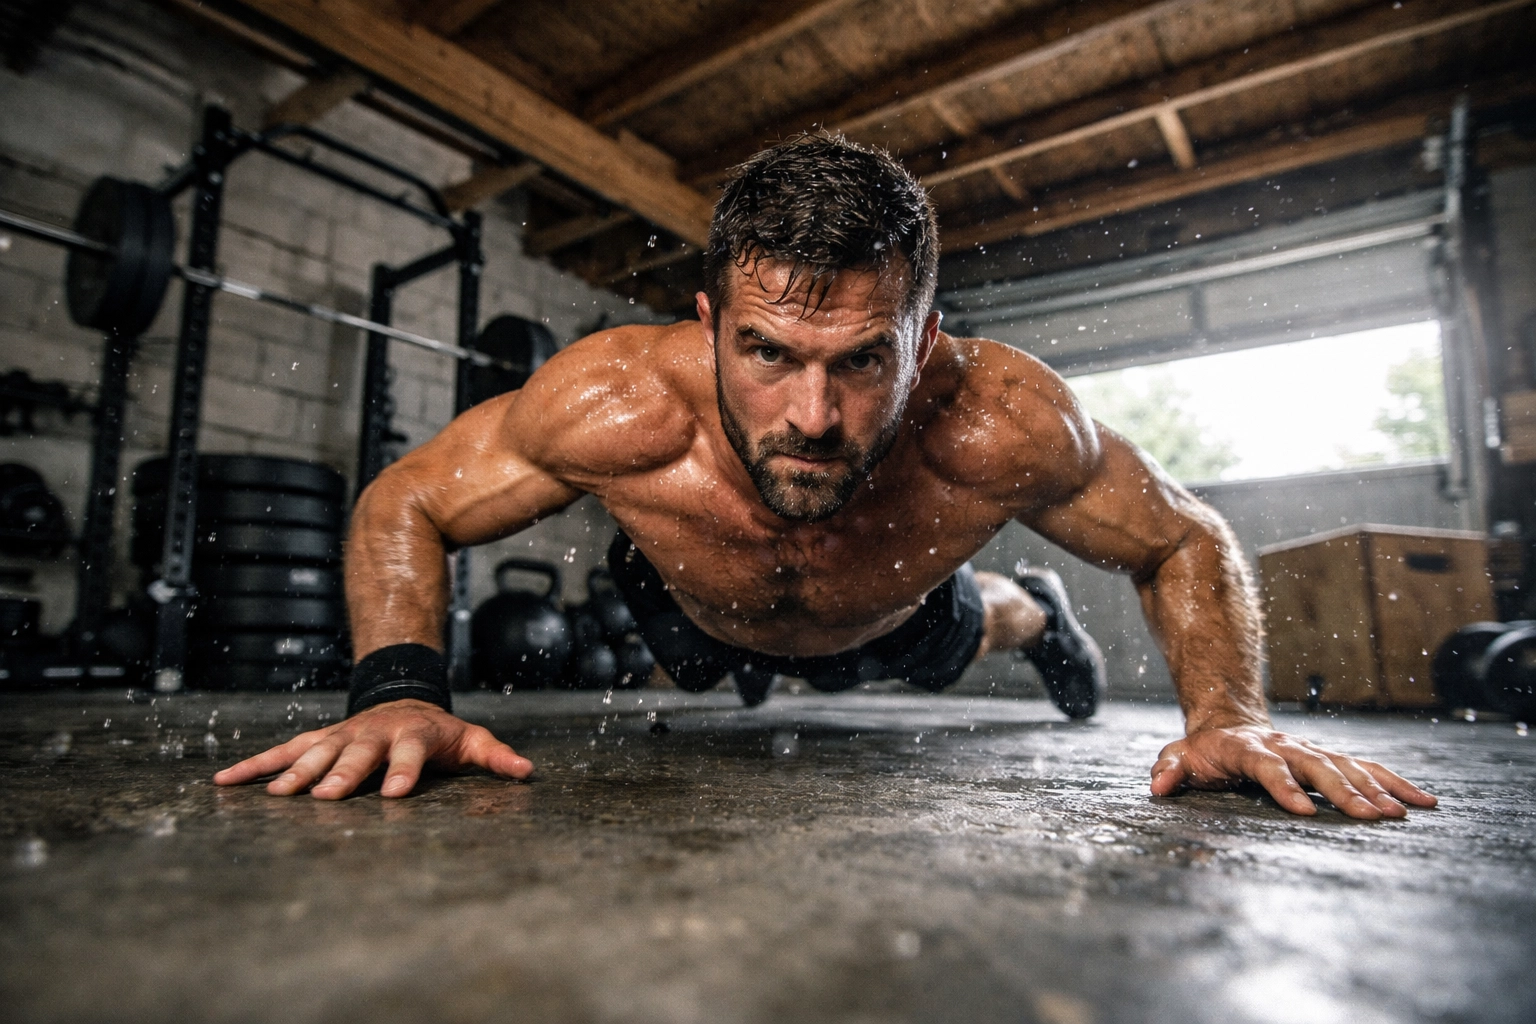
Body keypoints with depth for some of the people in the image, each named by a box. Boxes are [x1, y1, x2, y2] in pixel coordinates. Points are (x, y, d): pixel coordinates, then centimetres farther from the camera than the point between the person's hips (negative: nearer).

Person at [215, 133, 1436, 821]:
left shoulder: (998, 423, -43)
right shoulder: (623, 402, -44)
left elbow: (1188, 541, -23)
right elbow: (401, 507, -27)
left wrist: (1228, 718, -37)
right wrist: (401, 694, -43)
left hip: (893, 611, 0)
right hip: (707, 607, 1)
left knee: (958, 634, 33)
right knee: (698, 667, 34)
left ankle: (1033, 616, 69)